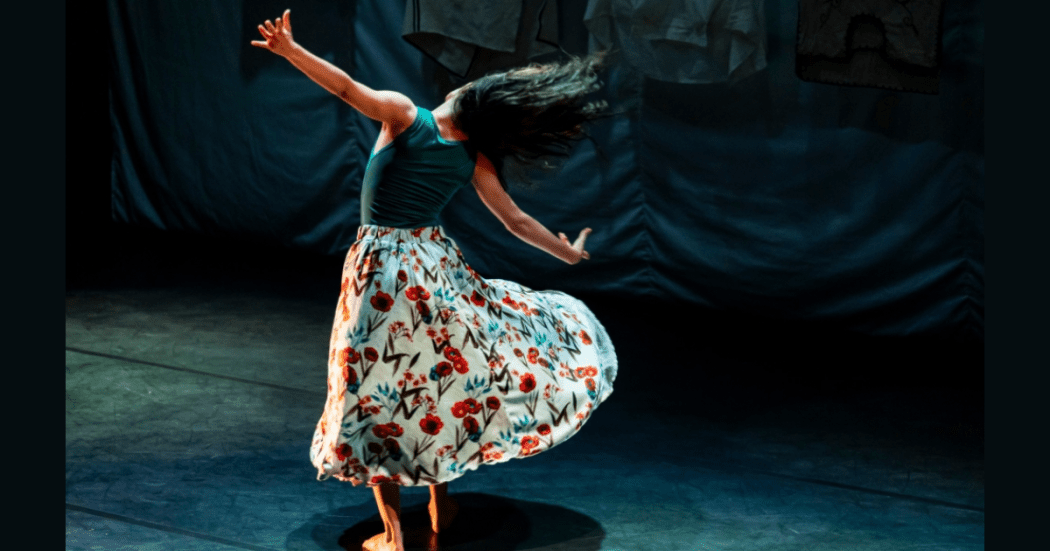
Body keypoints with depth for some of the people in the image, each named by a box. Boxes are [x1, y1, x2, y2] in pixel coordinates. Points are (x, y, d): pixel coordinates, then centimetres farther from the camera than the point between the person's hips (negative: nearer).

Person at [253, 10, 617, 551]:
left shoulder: (404, 114, -9)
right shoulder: (474, 163, 1)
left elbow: (346, 86, -22)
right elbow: (518, 223, 8)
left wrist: (289, 49, -20)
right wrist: (568, 252, 23)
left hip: (380, 268, -3)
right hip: (434, 266, 3)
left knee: (379, 396, 3)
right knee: (447, 381, 20)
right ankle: (441, 505, 25)